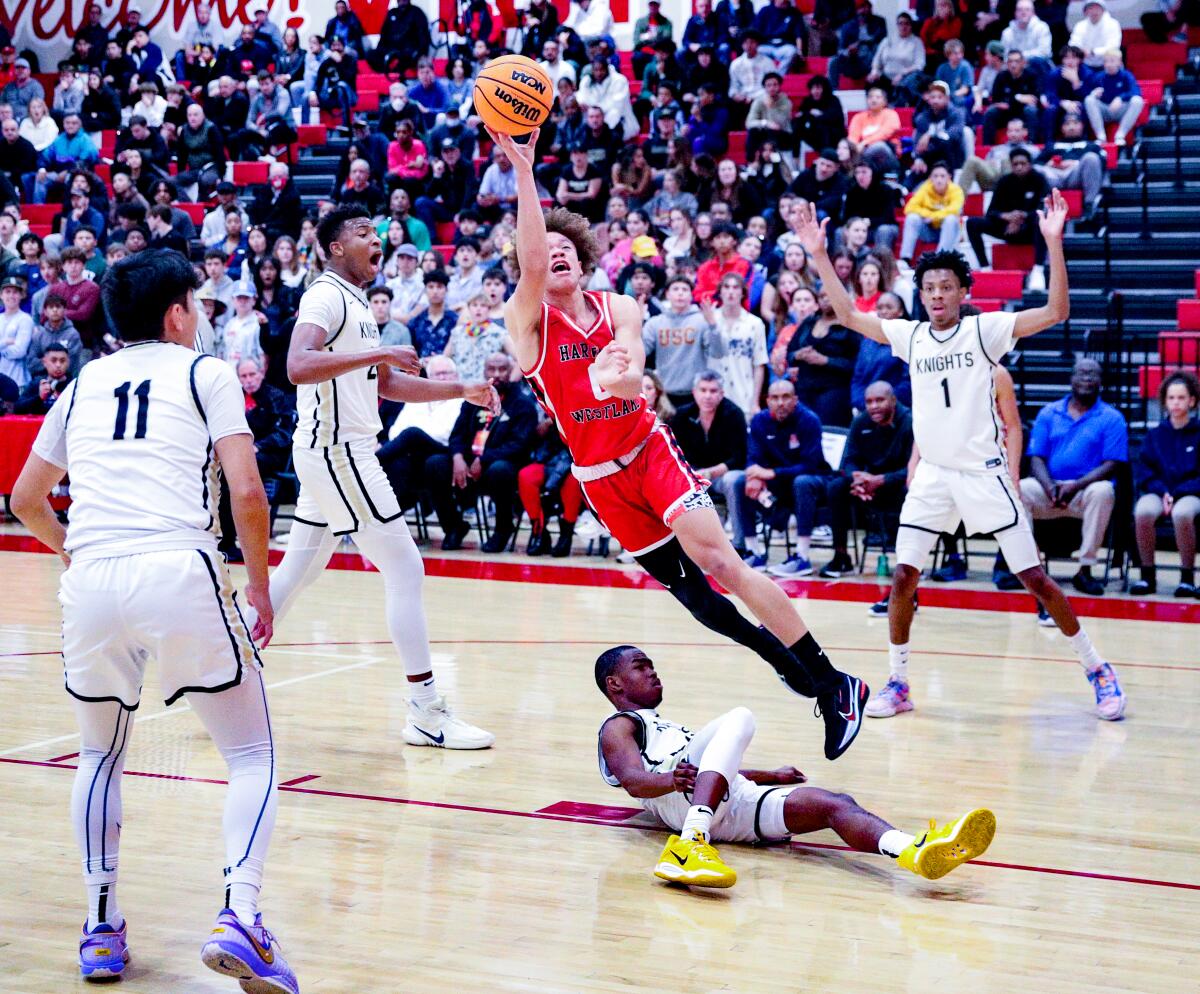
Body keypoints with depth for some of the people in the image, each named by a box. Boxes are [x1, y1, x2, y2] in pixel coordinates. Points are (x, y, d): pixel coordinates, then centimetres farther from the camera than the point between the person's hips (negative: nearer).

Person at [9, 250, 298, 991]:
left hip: (92, 582, 4)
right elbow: (248, 495, -1)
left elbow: (25, 501, 30)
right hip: (180, 574, -4)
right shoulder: (205, 373, 10)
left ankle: (102, 929, 22)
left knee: (101, 756, 26)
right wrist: (261, 588, 11)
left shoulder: (84, 384, 22)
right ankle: (240, 919, -11)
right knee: (253, 753, 9)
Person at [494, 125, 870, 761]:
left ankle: (834, 686, -16)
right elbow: (528, 260, -24)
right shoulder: (527, 321, -4)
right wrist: (524, 171, -32)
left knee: (718, 561, -17)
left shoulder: (620, 310, 1)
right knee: (686, 589, 1)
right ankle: (789, 665, 21)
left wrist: (615, 377, -41)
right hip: (597, 476, 1)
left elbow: (631, 381, -16)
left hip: (650, 451, -1)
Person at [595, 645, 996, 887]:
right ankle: (691, 843, -51)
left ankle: (913, 850, -50)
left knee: (835, 804, -17)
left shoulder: (662, 726, 42)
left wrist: (770, 775, 48)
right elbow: (634, 780, -6)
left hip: (731, 807, 7)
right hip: (679, 798, -7)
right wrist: (670, 779, -27)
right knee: (740, 718, -30)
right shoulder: (618, 726, 14)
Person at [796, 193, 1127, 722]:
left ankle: (1097, 669, 12)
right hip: (932, 475, 4)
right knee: (903, 578, -3)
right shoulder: (910, 335, 6)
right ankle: (897, 682, 11)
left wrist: (1053, 244, -27)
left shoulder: (984, 329, -6)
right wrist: (820, 256, 3)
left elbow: (1055, 312, -16)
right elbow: (849, 315, 11)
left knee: (1035, 578, -2)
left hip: (983, 473, -4)